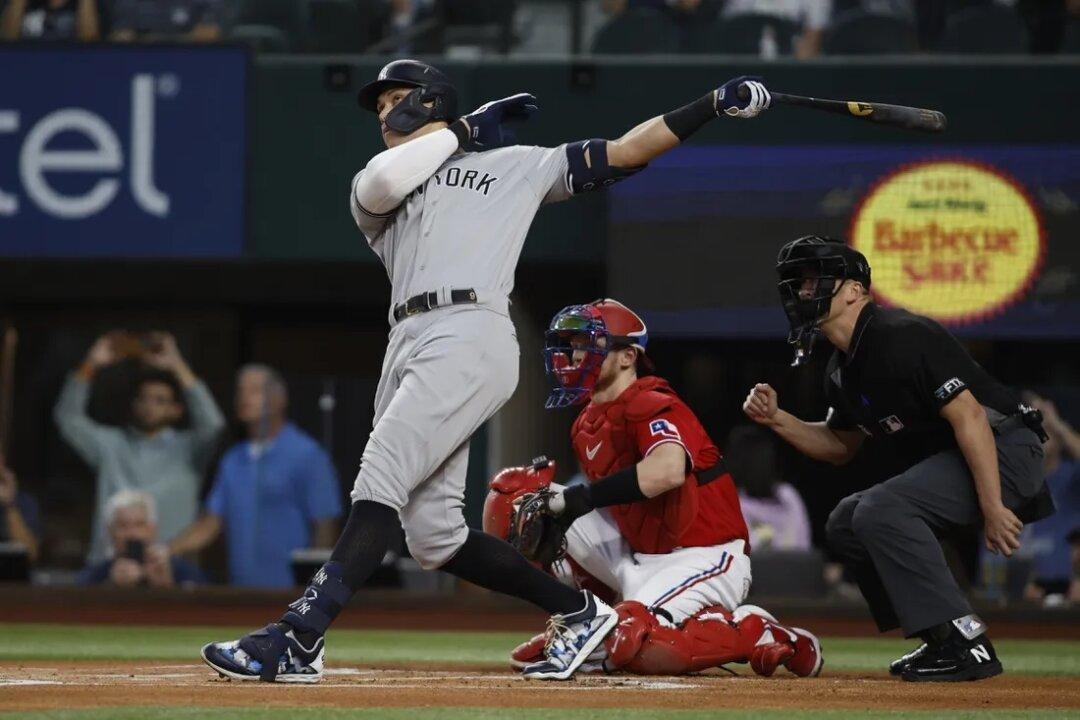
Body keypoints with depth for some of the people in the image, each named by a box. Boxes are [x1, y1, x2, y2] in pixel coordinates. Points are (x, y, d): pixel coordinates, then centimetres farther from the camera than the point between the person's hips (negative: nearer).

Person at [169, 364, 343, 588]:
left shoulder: (307, 455, -4)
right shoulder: (234, 460, 14)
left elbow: (324, 528, -7)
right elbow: (209, 525, 14)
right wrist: (164, 552, 0)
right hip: (241, 591, 6)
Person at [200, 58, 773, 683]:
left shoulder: (518, 166, 21)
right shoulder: (379, 188, 27)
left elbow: (627, 151, 20)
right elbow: (380, 184, 2)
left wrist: (717, 103, 11)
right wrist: (462, 130, 12)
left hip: (470, 336, -5)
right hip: (407, 346, 5)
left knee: (379, 484, -20)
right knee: (434, 537, -2)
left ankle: (298, 639, -29)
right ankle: (577, 611, 12)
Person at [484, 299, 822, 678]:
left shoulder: (650, 405, -17)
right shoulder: (587, 424, 11)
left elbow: (669, 470, -39)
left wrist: (581, 497, -33)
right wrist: (550, 499, -2)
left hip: (705, 558, -9)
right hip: (641, 554, 9)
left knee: (633, 645, -33)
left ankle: (757, 632, -10)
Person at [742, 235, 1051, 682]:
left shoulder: (901, 337, -20)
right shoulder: (842, 372, 11)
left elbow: (969, 416, -25)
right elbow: (840, 446, 26)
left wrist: (993, 508, -28)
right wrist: (777, 420, 9)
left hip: (1005, 449, -11)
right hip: (943, 461, 11)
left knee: (881, 510, -27)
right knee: (845, 523, 14)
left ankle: (966, 644, -25)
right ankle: (943, 643, 13)